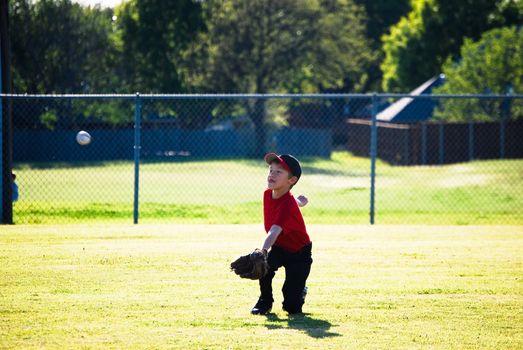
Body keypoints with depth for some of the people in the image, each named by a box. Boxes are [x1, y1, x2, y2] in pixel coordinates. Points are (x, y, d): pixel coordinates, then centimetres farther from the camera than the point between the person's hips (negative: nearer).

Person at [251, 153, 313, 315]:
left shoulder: (288, 205, -35)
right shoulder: (267, 193, -11)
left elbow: (274, 231, -52)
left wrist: (263, 250, -66)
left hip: (299, 254, -6)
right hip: (278, 248, 6)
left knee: (292, 307, -12)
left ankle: (301, 291, 24)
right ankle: (265, 301, -6)